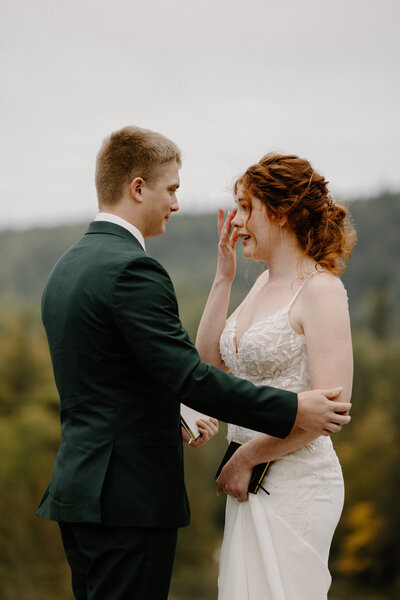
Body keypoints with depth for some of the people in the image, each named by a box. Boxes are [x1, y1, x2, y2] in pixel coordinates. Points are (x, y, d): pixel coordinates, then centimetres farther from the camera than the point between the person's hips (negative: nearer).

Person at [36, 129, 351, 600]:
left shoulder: (66, 268, 14)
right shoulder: (132, 269, -17)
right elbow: (189, 376, -21)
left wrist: (174, 421, 32)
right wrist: (294, 410, -15)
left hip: (80, 487, 10)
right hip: (130, 498, -9)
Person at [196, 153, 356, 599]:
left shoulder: (320, 290, -14)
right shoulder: (264, 283, 11)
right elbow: (209, 359, 14)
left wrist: (246, 459, -13)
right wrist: (223, 277, 7)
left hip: (295, 479, -8)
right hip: (254, 479, 8)